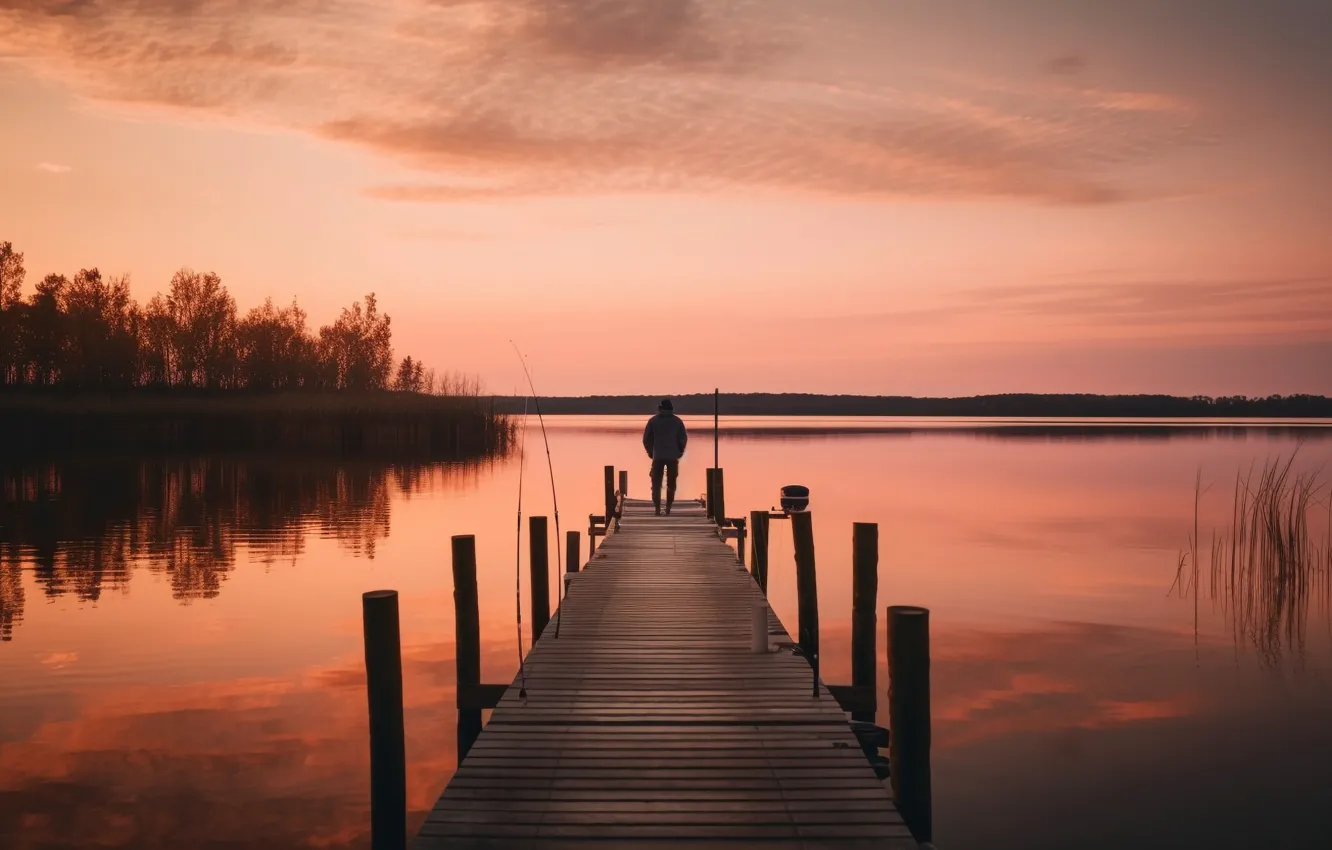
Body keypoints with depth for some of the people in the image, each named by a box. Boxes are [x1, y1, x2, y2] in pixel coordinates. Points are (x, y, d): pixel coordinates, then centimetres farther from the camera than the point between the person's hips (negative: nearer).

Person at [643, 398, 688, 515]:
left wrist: (650, 452, 13)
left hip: (658, 456, -1)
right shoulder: (677, 421, 3)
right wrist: (679, 452, 13)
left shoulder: (653, 421, 1)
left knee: (656, 484, 5)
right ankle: (668, 509, 4)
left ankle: (658, 509, -5)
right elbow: (684, 438, 0)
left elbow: (646, 439, 0)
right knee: (671, 484, 10)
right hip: (673, 457, 1)